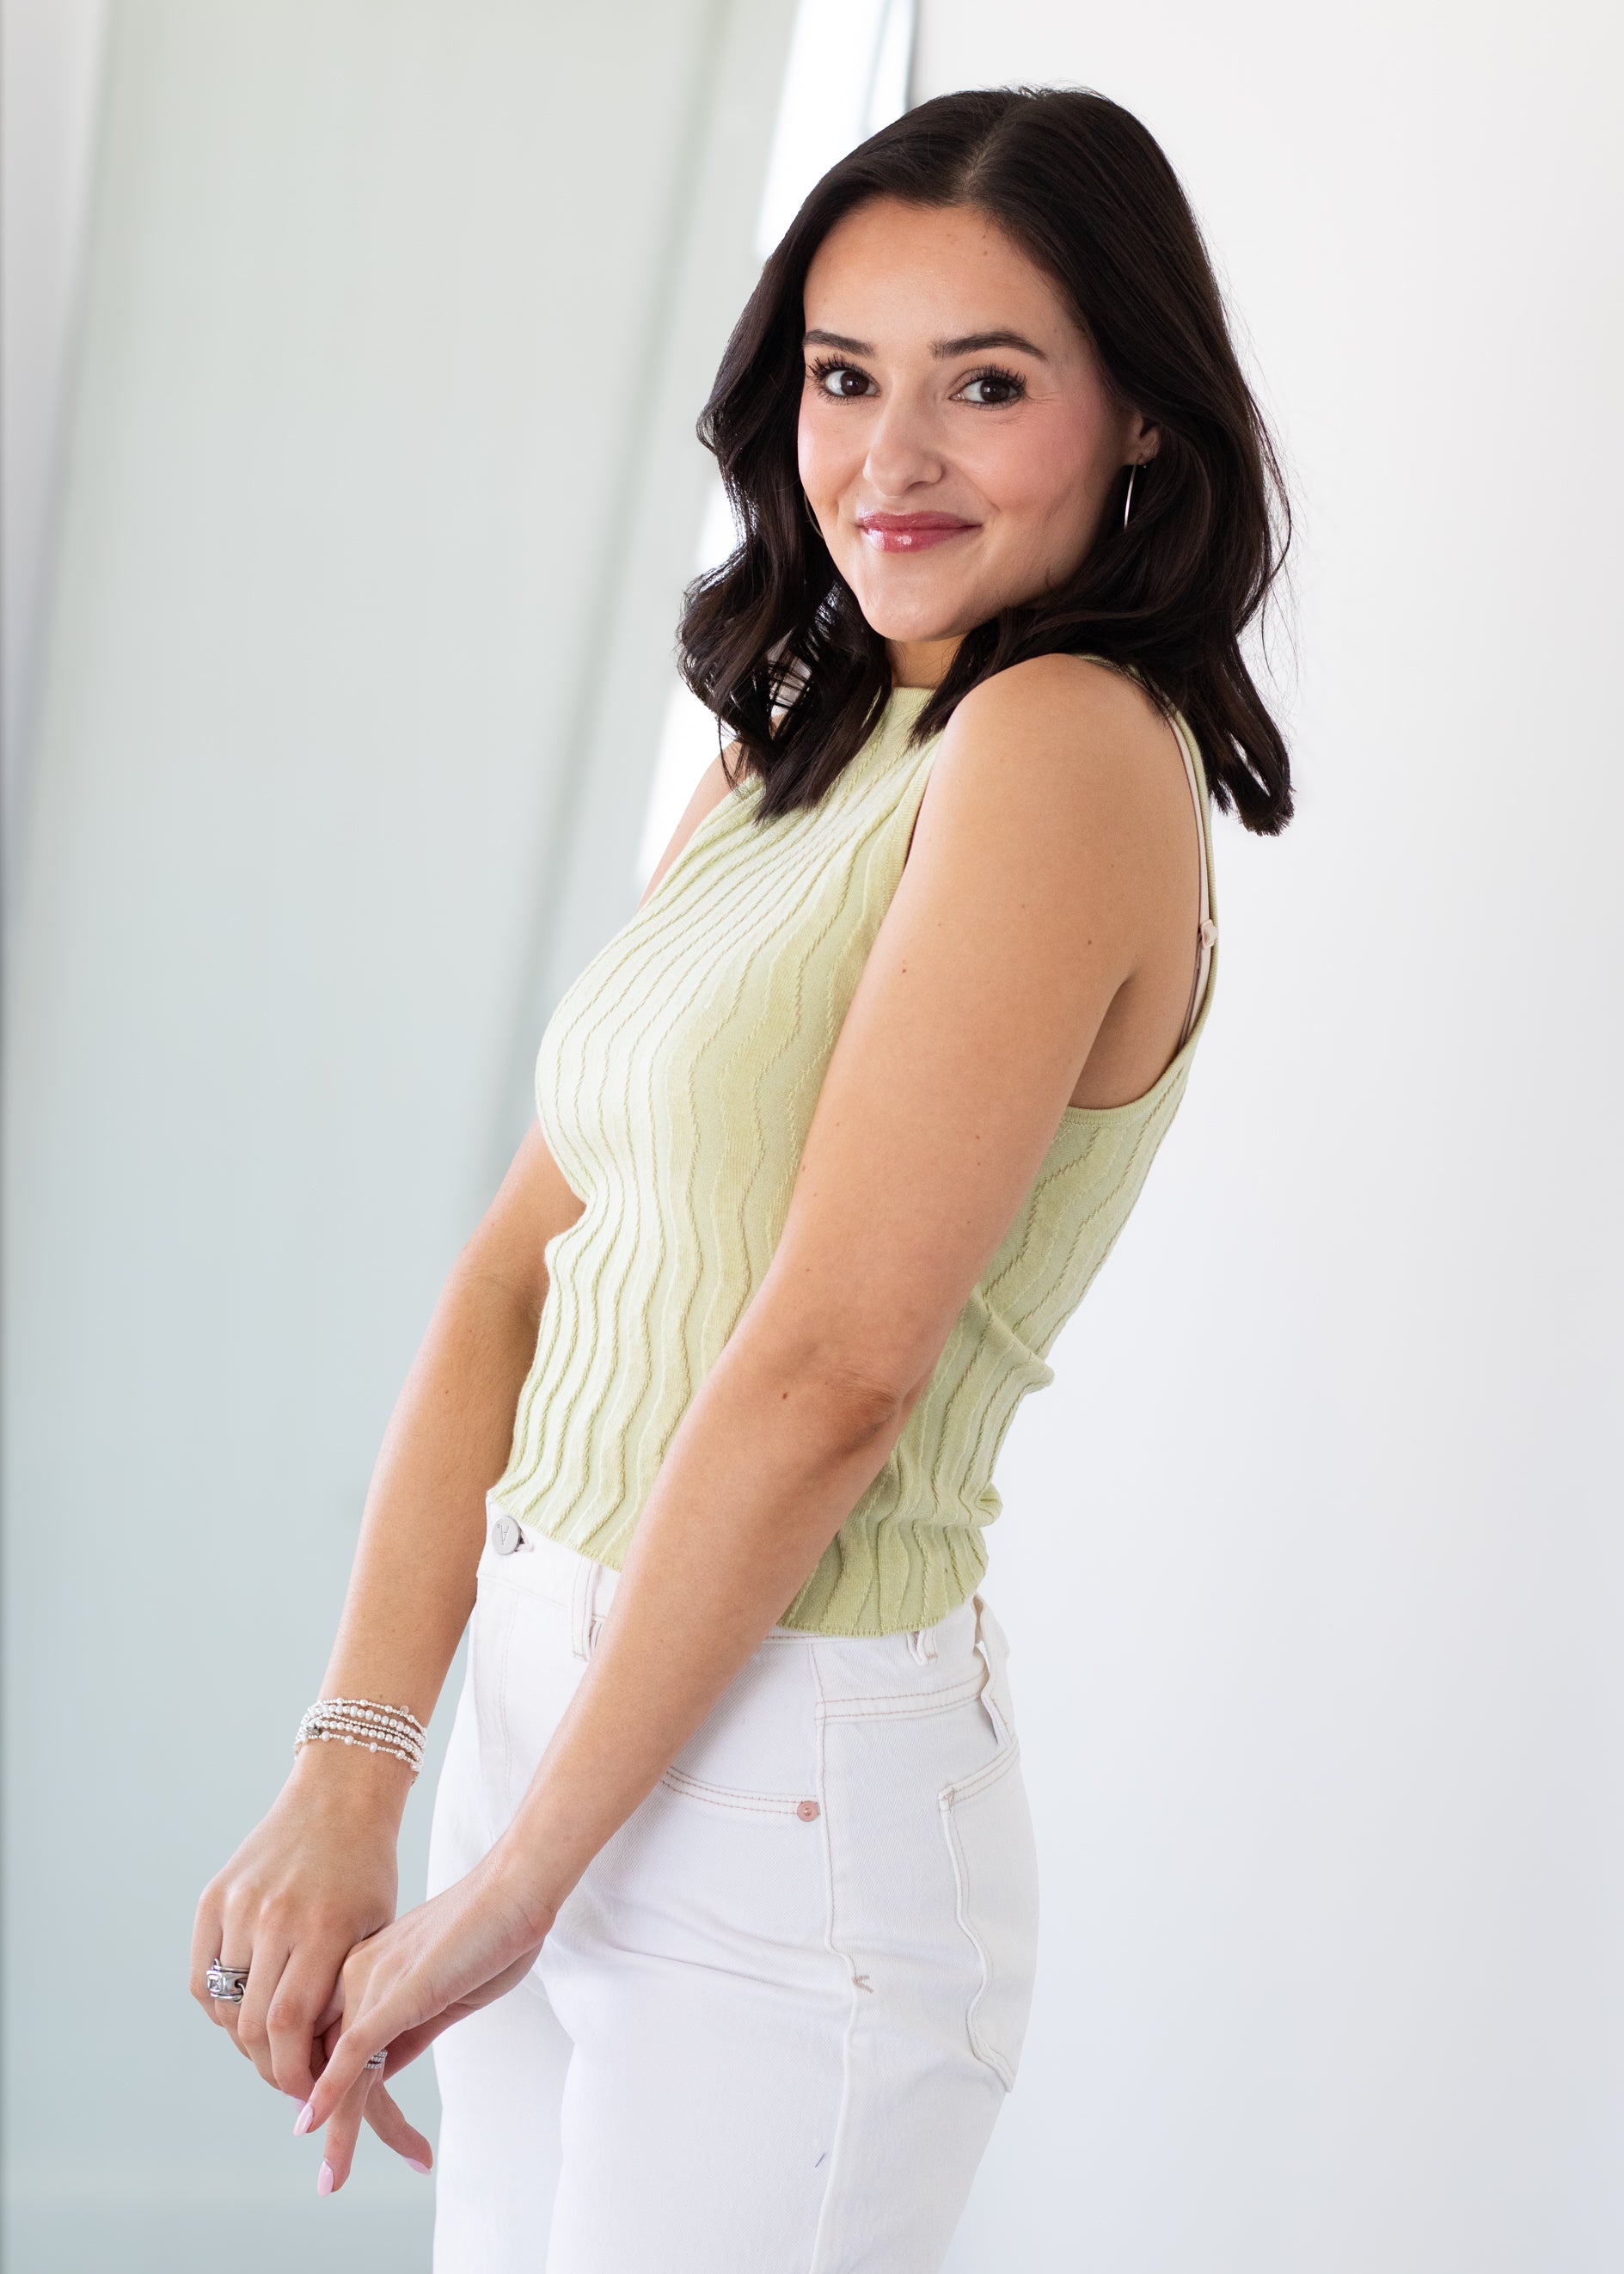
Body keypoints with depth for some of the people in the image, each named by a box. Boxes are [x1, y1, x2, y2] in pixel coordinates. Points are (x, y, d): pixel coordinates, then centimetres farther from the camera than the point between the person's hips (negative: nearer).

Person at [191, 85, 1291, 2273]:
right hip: (553, 1707, 8)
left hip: (787, 1795, -8)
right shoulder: (776, 774, 11)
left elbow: (829, 1372, -19)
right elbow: (522, 1263, 6)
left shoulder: (1068, 748, -15)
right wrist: (347, 1777, -2)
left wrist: (511, 1882, -13)